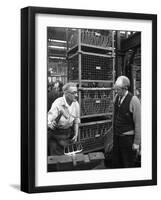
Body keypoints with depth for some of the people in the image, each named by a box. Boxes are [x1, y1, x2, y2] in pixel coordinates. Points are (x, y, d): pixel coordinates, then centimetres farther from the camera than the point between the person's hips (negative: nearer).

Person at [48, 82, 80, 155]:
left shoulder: (76, 104, -5)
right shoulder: (58, 103, -22)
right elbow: (48, 120, -28)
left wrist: (76, 134, 5)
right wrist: (51, 124, -50)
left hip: (68, 133, 5)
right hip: (55, 134, -5)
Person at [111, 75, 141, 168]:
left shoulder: (133, 100, -17)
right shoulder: (117, 97, 3)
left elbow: (138, 123, -15)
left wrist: (137, 143, -14)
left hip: (128, 138, -6)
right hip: (117, 136, 6)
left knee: (128, 165, 5)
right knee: (116, 163, 14)